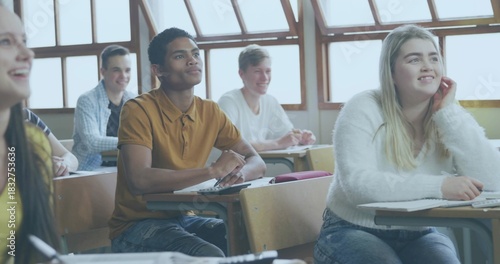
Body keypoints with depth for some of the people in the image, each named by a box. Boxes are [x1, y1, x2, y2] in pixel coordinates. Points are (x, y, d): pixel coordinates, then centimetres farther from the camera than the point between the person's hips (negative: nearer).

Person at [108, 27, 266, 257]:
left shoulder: (210, 112, 4)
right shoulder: (138, 111, -15)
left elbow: (257, 163, 5)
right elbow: (139, 181, -29)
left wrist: (240, 172, -20)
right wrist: (213, 171, -27)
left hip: (184, 219, 6)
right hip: (138, 224, -6)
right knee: (210, 256, -31)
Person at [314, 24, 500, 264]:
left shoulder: (452, 117, -2)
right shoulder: (363, 110, -12)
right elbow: (356, 184, -26)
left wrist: (448, 113, -18)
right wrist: (438, 186, -34)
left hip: (417, 235, 3)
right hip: (353, 231, -3)